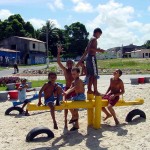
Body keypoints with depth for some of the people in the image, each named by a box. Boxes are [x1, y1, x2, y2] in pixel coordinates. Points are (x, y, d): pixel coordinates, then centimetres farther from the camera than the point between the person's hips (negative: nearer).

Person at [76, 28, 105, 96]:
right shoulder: (94, 39, -7)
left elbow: (86, 50, 22)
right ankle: (95, 91, -7)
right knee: (95, 75, -8)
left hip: (88, 57, 10)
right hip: (92, 57, -10)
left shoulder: (91, 39, 21)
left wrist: (81, 60, 22)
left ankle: (89, 90, 17)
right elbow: (90, 48, -24)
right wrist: (99, 50, -19)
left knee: (91, 75, 13)